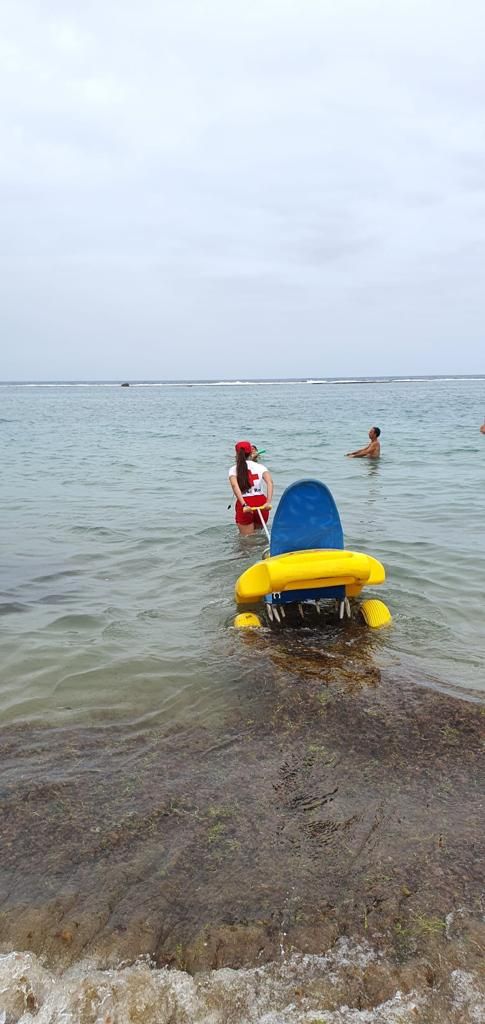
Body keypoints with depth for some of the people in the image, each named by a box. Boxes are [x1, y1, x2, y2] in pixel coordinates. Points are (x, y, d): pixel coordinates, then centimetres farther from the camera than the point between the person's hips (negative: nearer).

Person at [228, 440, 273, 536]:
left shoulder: (233, 469, 3)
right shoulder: (260, 467, 7)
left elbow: (235, 486, -15)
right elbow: (270, 482, -11)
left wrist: (244, 505, -24)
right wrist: (268, 502, -20)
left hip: (244, 505, -2)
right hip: (261, 503, 2)